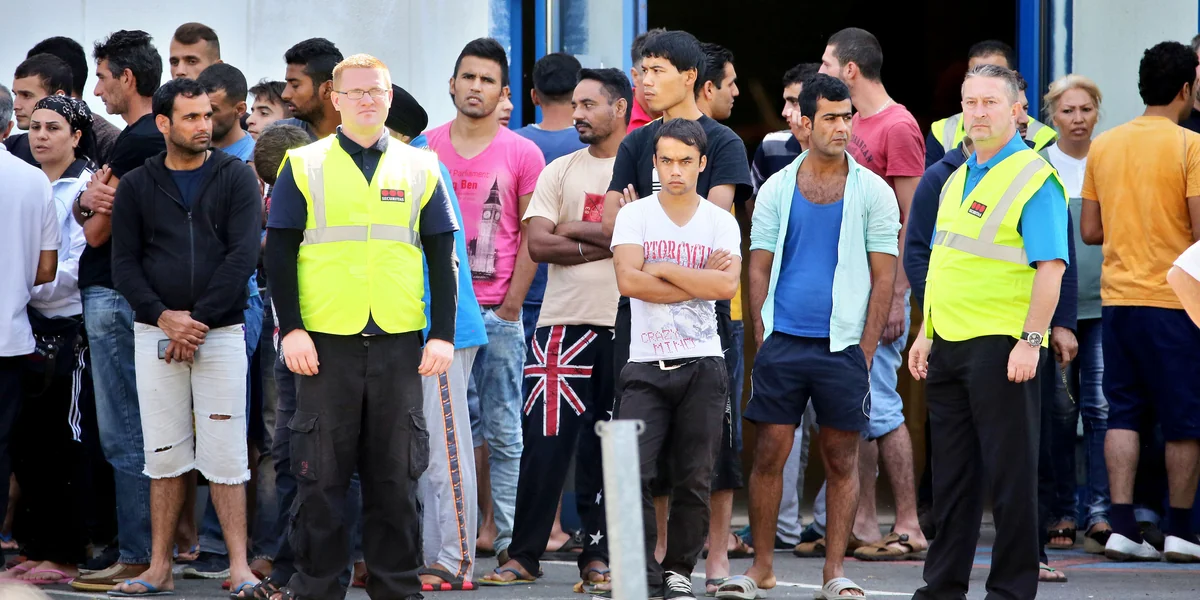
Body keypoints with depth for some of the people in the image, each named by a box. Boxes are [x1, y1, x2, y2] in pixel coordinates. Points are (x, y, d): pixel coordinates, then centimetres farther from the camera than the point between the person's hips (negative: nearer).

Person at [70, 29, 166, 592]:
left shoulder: (134, 144, -16)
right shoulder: (160, 139, 14)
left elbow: (97, 231, -13)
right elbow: (83, 214, 15)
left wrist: (93, 207, 7)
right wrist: (89, 200, -6)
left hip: (114, 298, -10)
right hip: (141, 296, 10)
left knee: (124, 436, -7)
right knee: (141, 429, 13)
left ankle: (137, 556, -6)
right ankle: (158, 544, 16)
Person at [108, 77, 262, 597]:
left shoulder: (236, 178, 2)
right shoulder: (137, 187, 8)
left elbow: (243, 256, -6)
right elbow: (124, 264, 5)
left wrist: (199, 320, -12)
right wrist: (164, 316, -10)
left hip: (221, 334, -2)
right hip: (155, 335, 2)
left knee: (226, 456, -5)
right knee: (164, 456, 5)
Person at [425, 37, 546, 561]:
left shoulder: (522, 154, 3)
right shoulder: (425, 149, 9)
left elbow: (532, 235, 2)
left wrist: (511, 303, -5)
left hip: (498, 314, -2)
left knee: (503, 431, -1)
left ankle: (506, 535, 1)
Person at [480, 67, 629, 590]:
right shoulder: (560, 171, 11)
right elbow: (538, 244, 1)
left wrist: (574, 229, -5)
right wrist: (606, 243, -8)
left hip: (627, 326, -1)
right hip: (565, 322, 1)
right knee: (545, 442, -2)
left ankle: (598, 555, 11)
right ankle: (523, 556, 3)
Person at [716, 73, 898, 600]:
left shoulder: (873, 191, 3)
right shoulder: (777, 189, 8)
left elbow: (883, 276, 2)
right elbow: (759, 267, 10)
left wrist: (866, 349, -5)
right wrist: (762, 338, 0)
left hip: (843, 344, -1)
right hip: (783, 340, 1)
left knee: (841, 460, 3)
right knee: (769, 452, 1)